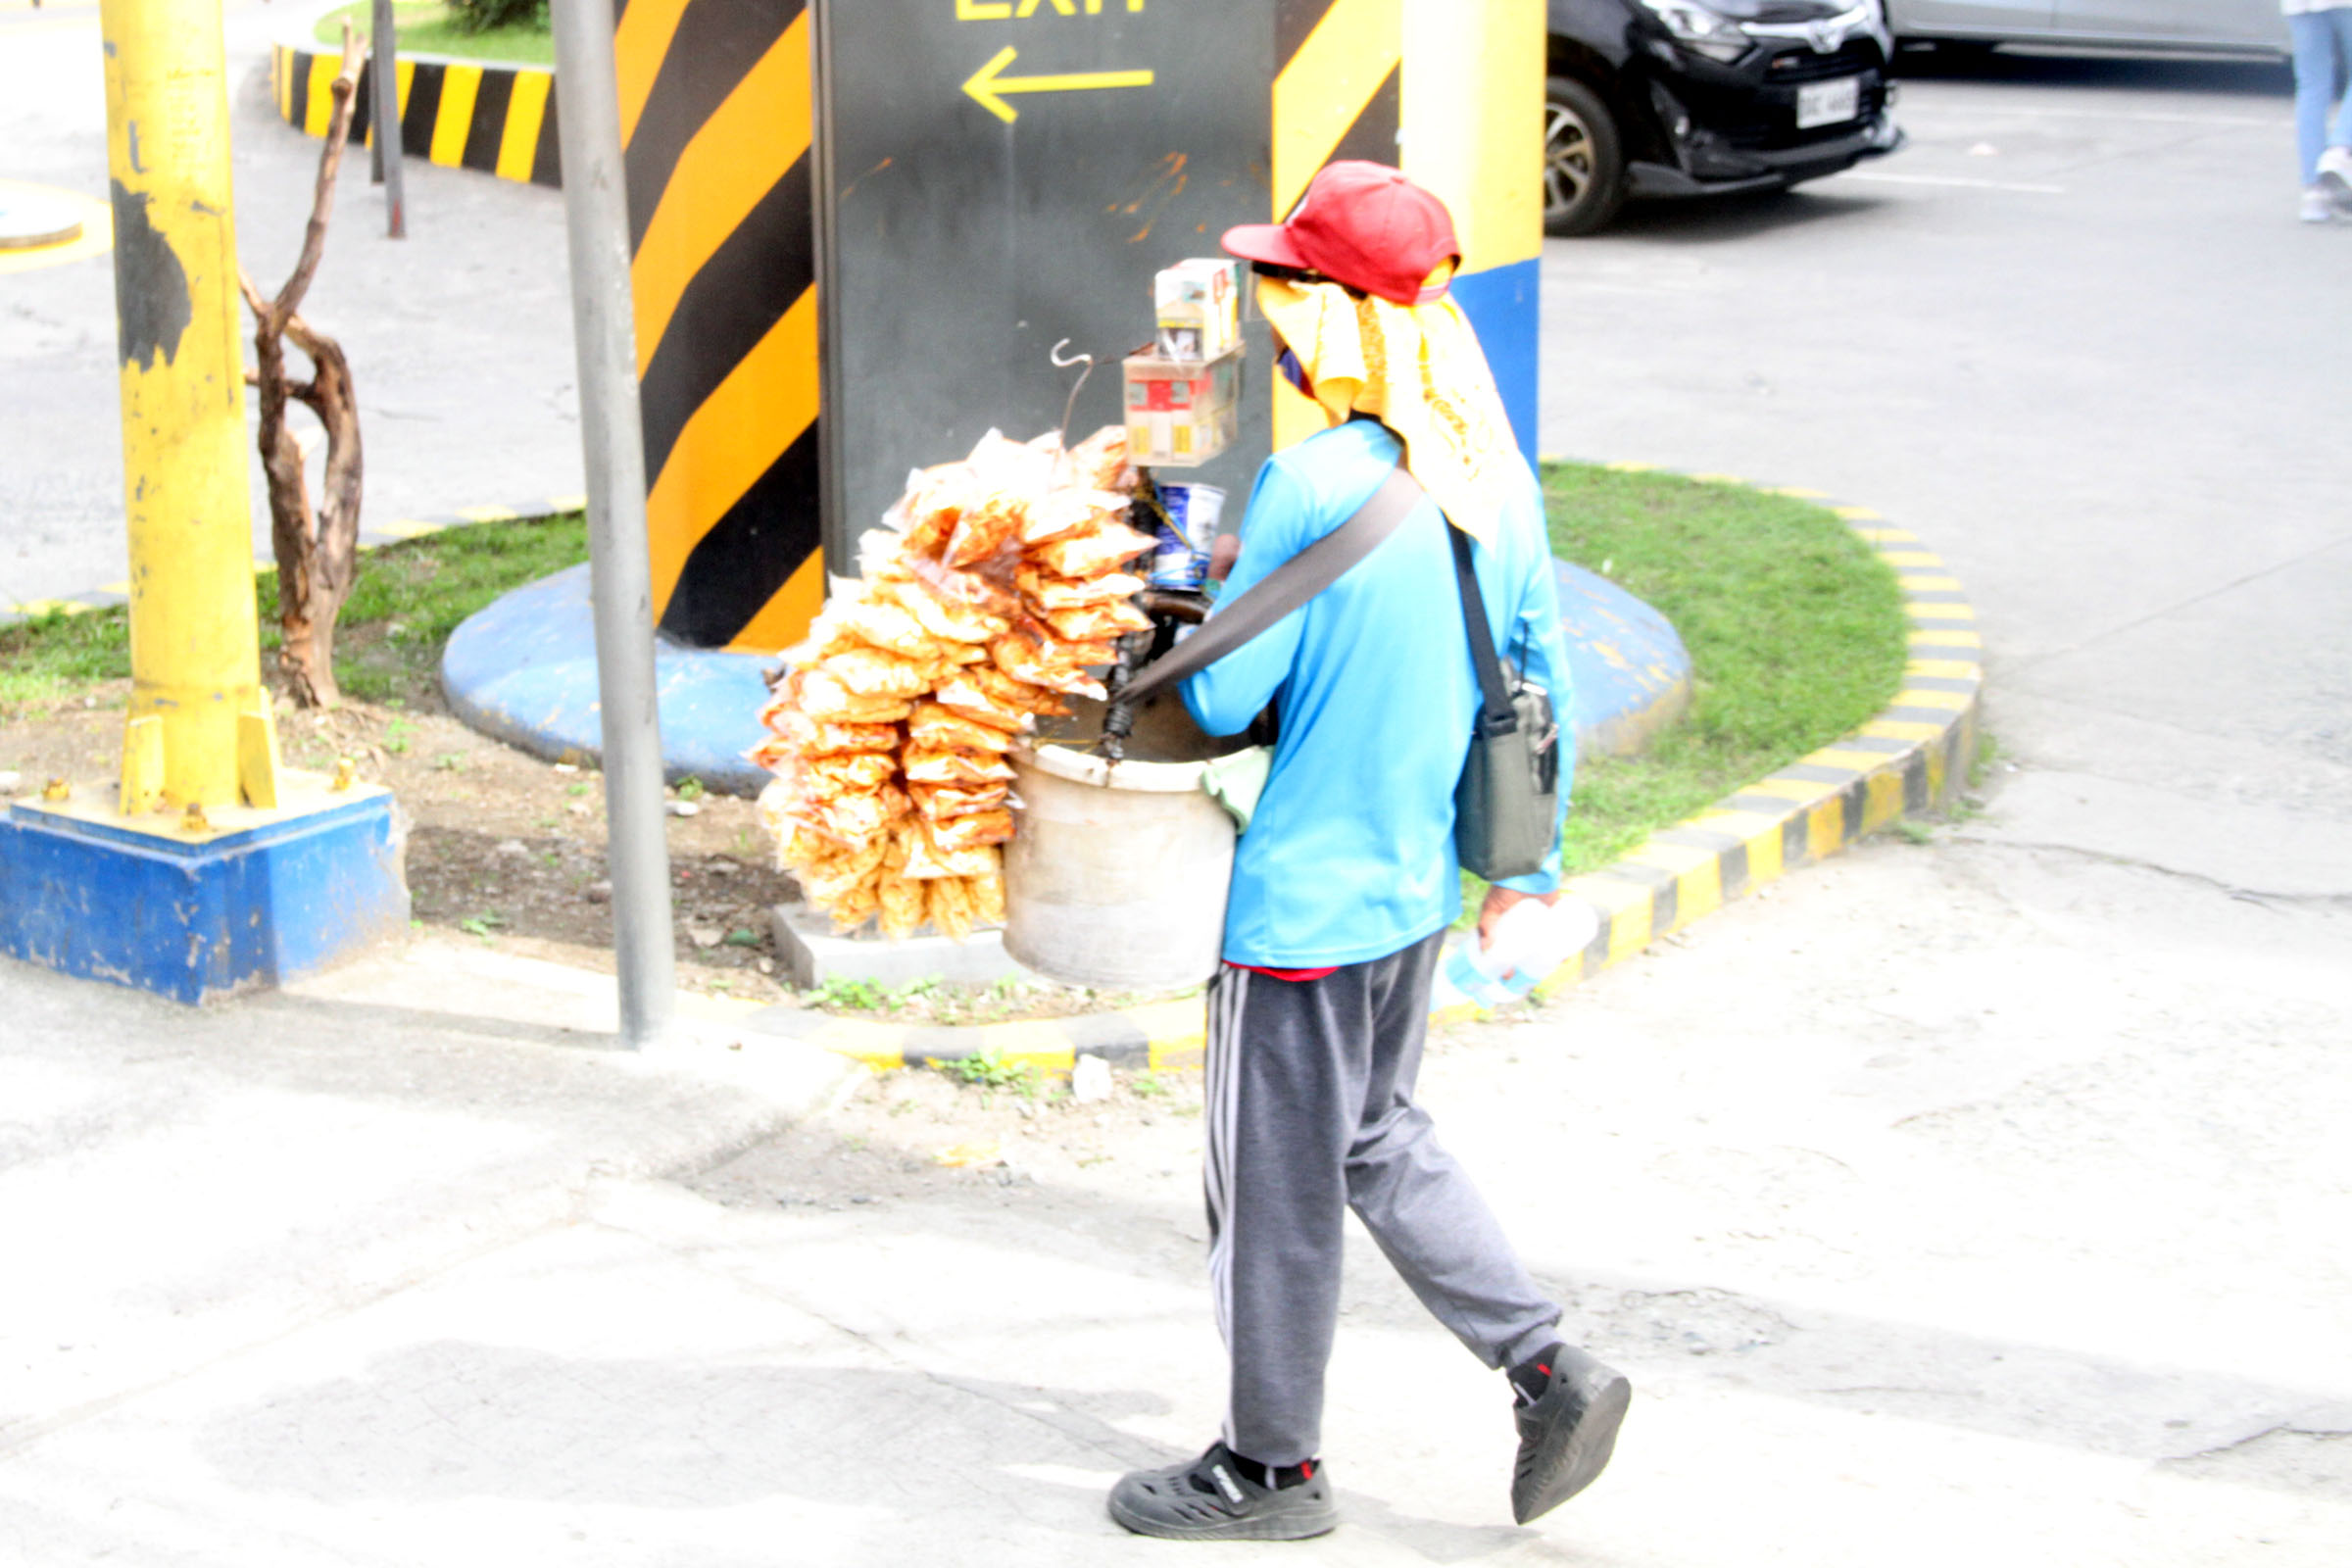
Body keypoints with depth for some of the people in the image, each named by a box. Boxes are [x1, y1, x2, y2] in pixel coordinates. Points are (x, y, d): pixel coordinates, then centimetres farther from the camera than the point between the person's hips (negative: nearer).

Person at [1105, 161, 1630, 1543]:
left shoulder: (1312, 487, -22)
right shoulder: (1499, 478, 1)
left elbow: (1224, 702, -16)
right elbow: (1544, 677, 9)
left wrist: (1214, 592, 4)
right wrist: (1527, 859, 20)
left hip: (1306, 899, -8)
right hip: (1423, 882, 8)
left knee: (1277, 1182, 8)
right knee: (1375, 1137, 24)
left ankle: (1272, 1466, 23)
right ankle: (1551, 1370, 18)